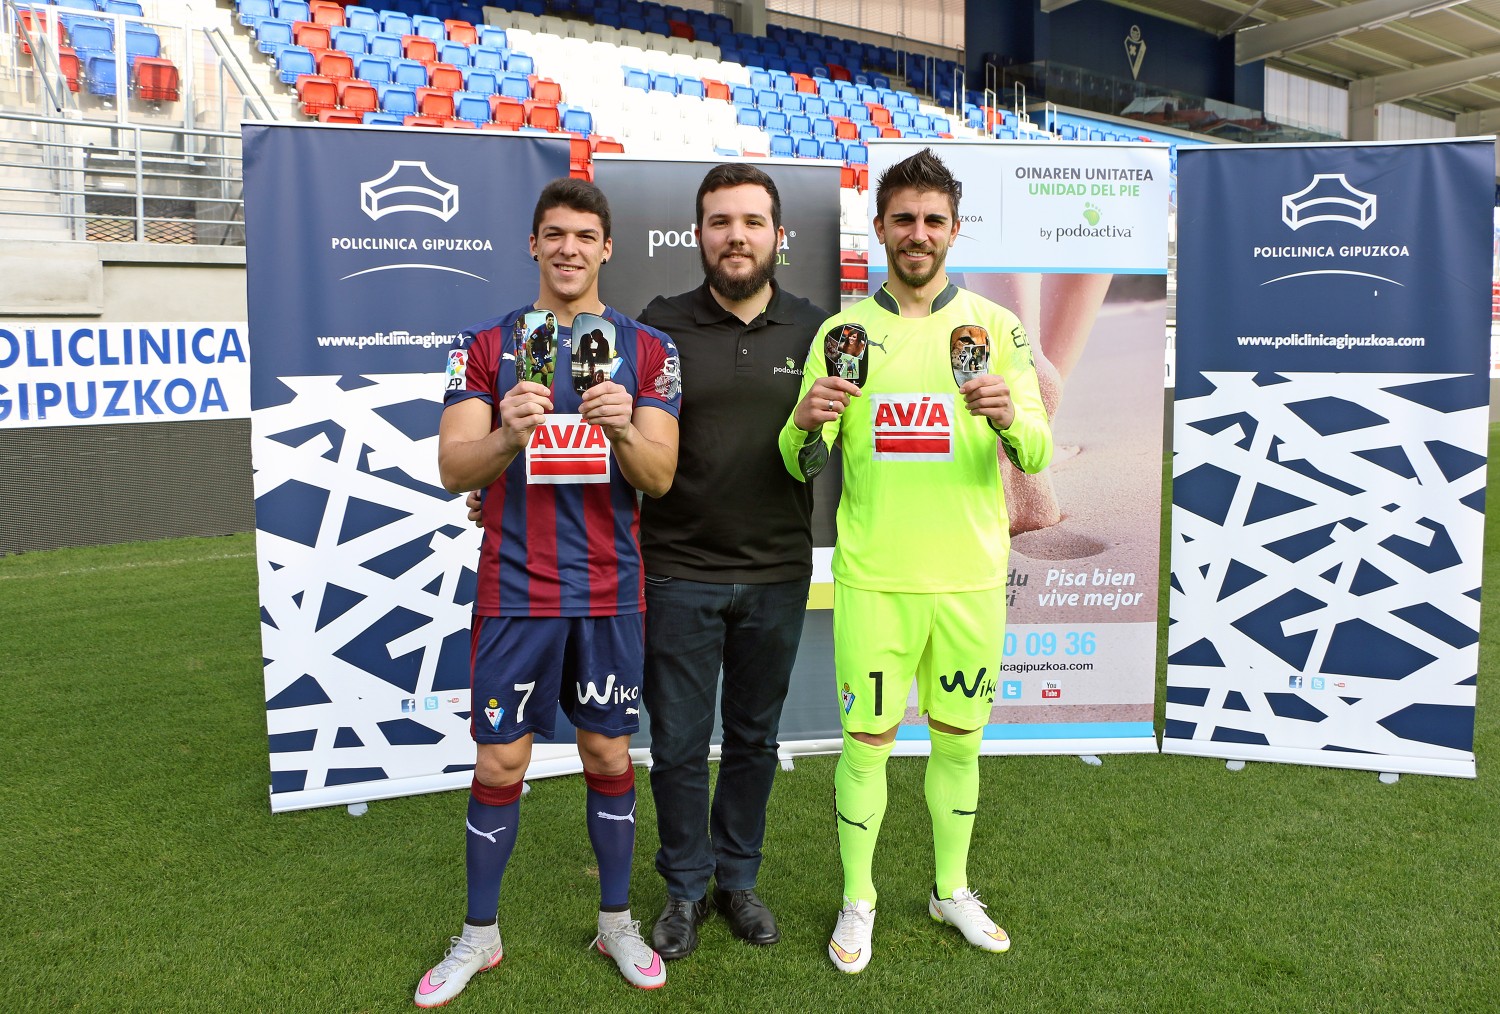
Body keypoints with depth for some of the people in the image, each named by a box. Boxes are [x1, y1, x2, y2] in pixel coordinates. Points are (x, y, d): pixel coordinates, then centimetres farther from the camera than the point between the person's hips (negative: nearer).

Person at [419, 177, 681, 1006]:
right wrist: (510, 434, -27)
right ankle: (480, 934, 25)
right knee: (499, 762, 6)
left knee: (609, 755, 10)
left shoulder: (646, 349, 3)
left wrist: (622, 429, -25)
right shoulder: (488, 344, 3)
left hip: (609, 591, 1)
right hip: (515, 591, 0)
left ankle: (616, 923, 28)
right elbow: (454, 469, -6)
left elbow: (659, 478, -4)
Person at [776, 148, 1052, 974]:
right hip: (873, 574, -1)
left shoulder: (996, 326, 2)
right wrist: (806, 424, -23)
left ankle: (951, 889, 35)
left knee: (958, 736, 14)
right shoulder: (843, 331, 2)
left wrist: (1008, 417, -27)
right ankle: (857, 900, 27)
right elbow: (803, 467, 0)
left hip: (970, 576, 1)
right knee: (866, 739, 6)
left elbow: (1036, 456, -5)